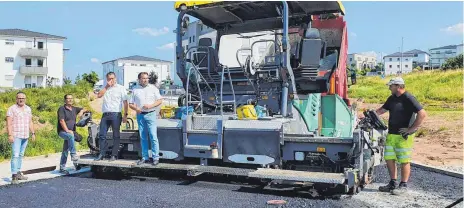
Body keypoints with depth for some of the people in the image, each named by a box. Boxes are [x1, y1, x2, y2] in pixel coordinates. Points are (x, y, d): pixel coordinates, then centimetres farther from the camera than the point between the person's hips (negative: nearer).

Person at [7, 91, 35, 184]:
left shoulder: (28, 109, 13)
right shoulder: (12, 109, -4)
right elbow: (9, 123, -9)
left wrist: (33, 133, 12)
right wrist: (10, 135, -17)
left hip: (25, 136, 6)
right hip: (16, 136, -6)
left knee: (21, 155, 10)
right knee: (15, 155, -11)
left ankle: (18, 173, 17)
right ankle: (14, 176, -11)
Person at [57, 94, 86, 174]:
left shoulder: (74, 109, 13)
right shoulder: (62, 109, -5)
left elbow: (85, 109, 21)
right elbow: (62, 121, -14)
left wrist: (82, 111, -3)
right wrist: (67, 130, -24)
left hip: (71, 132, 6)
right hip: (62, 131, -6)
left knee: (65, 151, 7)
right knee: (71, 136, -37)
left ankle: (62, 168, 12)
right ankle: (73, 155, -35)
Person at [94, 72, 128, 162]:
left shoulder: (120, 88, 3)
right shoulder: (105, 88, 17)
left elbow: (125, 102, -1)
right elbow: (99, 95, -2)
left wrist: (125, 115, -7)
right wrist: (107, 86, -3)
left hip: (116, 114, -4)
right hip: (105, 114, 4)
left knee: (116, 135, 1)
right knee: (102, 135, 4)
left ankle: (114, 155, 7)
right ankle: (101, 154, 12)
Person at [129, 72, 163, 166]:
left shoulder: (153, 88, 5)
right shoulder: (135, 89, 9)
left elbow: (160, 100, 4)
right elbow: (130, 104, 9)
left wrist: (151, 105, -11)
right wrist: (136, 108, -12)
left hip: (151, 114, -2)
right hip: (140, 115, 2)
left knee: (153, 137, -8)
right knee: (143, 138, 7)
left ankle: (156, 158, -3)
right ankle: (145, 157, 15)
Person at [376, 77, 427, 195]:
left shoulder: (408, 99, -13)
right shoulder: (392, 98, 10)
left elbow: (422, 114, -19)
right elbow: (382, 110, 22)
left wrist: (410, 129, -18)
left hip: (404, 136, -8)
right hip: (391, 134, 8)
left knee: (404, 161, 3)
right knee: (389, 159, 10)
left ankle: (403, 185, 14)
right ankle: (393, 183, 23)